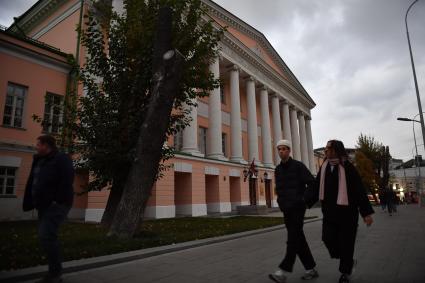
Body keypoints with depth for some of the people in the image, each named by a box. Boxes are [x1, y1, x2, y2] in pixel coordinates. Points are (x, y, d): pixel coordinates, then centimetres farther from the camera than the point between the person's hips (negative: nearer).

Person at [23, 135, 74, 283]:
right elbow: (32, 183, 17)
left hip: (56, 205, -9)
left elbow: (67, 181, -20)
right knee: (47, 237, 11)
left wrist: (57, 201, -22)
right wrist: (29, 202, 10)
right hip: (44, 205, 9)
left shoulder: (61, 159, -11)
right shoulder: (38, 160, 16)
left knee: (46, 236, -15)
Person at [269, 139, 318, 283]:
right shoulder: (278, 169, 12)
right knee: (299, 239, 10)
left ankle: (284, 271, -14)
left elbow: (312, 183, -9)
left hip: (298, 208, -6)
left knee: (293, 238, -11)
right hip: (286, 209, 6)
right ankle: (311, 269, 21)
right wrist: (281, 202, 12)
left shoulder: (298, 166, -6)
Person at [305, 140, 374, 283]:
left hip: (346, 212, -4)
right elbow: (316, 188, 8)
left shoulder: (347, 167, -9)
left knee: (346, 242, 3)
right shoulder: (324, 168, 6)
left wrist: (366, 212, -12)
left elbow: (359, 190, -9)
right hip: (329, 212, 4)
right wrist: (304, 202, 0)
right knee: (328, 238, -2)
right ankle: (348, 262, 28)